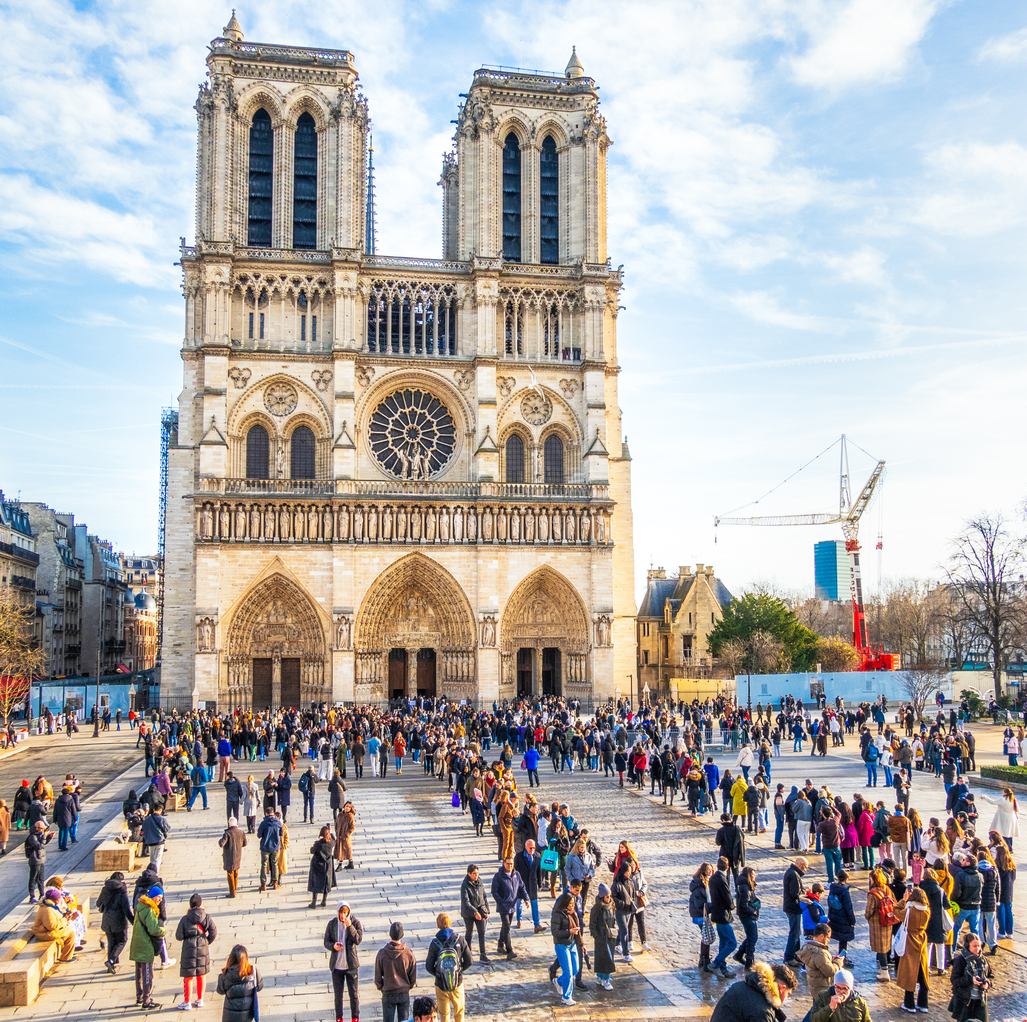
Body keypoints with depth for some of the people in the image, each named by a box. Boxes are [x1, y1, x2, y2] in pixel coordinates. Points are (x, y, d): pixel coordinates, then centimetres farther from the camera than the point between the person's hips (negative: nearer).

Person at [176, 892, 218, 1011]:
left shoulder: (185, 919, -11)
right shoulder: (206, 918, -6)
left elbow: (179, 936, -6)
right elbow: (213, 933, -7)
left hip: (189, 949, -2)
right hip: (203, 949, 3)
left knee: (188, 977, 9)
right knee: (202, 975, 17)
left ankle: (187, 1003, 16)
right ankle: (200, 1000, 26)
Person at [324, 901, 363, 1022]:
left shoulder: (355, 923, -9)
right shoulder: (332, 924, -4)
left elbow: (358, 940, -19)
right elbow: (326, 942, 1)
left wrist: (349, 926, -29)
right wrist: (333, 946, -21)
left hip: (351, 964, -1)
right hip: (336, 965, 1)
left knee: (354, 993, 7)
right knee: (338, 994, 11)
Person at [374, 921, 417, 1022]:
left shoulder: (382, 953, -13)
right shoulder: (408, 953, -11)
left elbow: (378, 977, -5)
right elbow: (413, 977, -2)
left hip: (388, 994, -1)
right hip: (404, 994, 1)